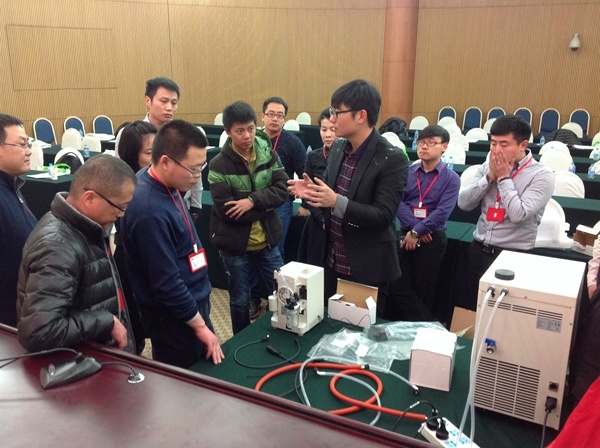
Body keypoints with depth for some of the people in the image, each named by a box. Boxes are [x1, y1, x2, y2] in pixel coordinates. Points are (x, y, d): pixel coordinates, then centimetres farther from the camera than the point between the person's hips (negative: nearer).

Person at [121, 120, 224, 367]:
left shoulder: (162, 184, -3)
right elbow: (166, 282, -27)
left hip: (190, 302, 9)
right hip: (174, 317, -9)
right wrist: (200, 325, -17)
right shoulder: (150, 210, -32)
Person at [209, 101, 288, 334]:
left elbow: (282, 190, -8)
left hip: (267, 241, 3)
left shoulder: (269, 154, -2)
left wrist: (253, 201, -23)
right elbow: (225, 211, -19)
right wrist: (266, 206, -15)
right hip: (235, 245, -3)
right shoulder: (219, 165, -13)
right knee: (240, 301, 14)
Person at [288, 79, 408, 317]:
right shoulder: (338, 148, 2)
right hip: (332, 262, 7)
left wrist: (337, 202, -34)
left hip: (367, 269, -6)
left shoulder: (392, 159, -20)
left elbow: (383, 217, -23)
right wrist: (312, 191, -10)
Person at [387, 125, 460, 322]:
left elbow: (442, 212, -13)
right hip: (405, 234, 3)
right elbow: (398, 202, -5)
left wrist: (417, 232, -16)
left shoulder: (451, 178, -3)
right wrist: (414, 227, -18)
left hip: (433, 238, -3)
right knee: (398, 287, 1)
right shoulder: (407, 171, 6)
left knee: (424, 290, 6)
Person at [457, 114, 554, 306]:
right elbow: (463, 203, -3)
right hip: (478, 250, 4)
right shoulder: (486, 167, 4)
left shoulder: (541, 175, -11)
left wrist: (504, 178, -15)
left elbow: (518, 215, -23)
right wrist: (490, 177, -11)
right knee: (473, 306, 16)